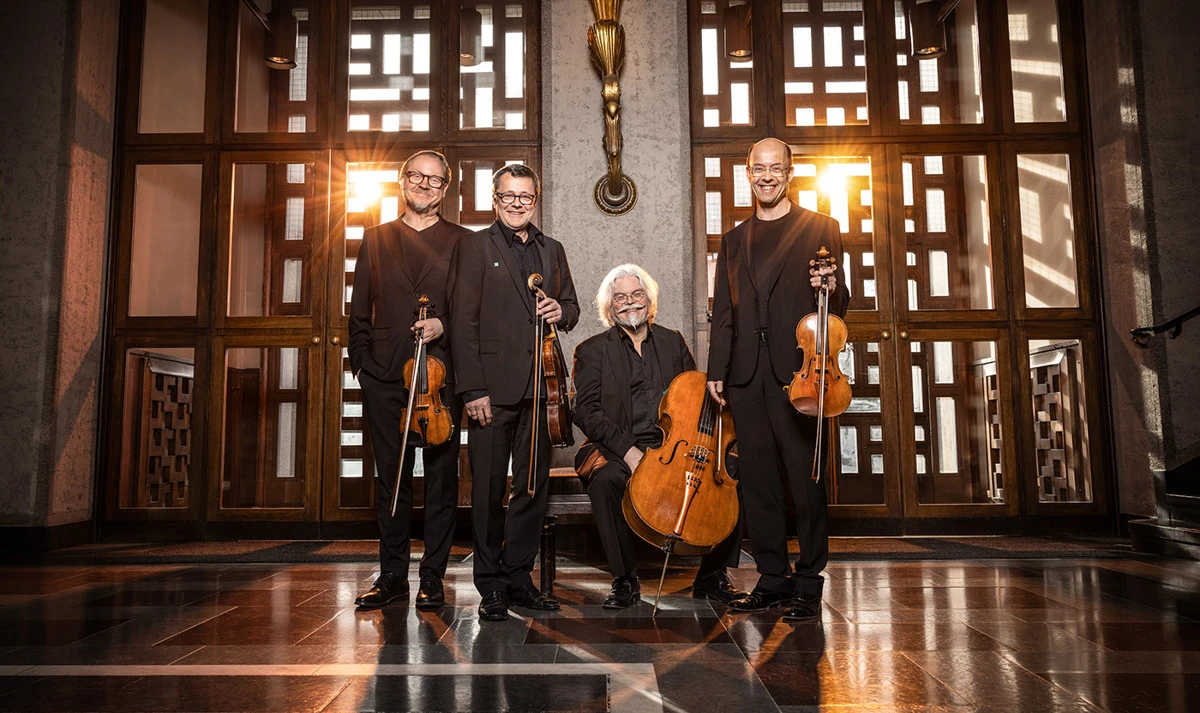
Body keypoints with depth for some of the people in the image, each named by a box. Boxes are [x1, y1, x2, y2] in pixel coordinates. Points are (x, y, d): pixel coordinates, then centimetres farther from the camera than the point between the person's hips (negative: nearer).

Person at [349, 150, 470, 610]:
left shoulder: (463, 242, 8)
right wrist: (361, 363, 5)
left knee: (442, 478, 2)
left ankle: (432, 577, 13)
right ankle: (392, 575, 19)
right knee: (390, 478, 8)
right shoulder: (375, 240, 15)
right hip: (385, 378, 2)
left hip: (442, 377, -2)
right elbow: (359, 312, 13)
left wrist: (444, 326, -14)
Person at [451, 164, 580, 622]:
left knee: (534, 485, 9)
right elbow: (463, 320, -6)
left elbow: (570, 305, 24)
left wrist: (562, 311, -3)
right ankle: (491, 585, 15)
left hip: (539, 387, 5)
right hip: (493, 387, -5)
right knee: (488, 488, 2)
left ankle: (519, 578, 23)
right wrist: (473, 389, -14)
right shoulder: (476, 246, 1)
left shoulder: (552, 250, 17)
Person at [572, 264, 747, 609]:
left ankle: (711, 576, -4)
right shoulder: (592, 350, 8)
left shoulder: (673, 342, 18)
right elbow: (587, 412, -4)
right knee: (605, 481, -36)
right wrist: (626, 449, -19)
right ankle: (625, 580, -18)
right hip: (619, 449, -3)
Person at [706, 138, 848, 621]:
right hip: (746, 376, 4)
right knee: (758, 481, 7)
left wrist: (832, 289, -18)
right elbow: (723, 311, 16)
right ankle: (772, 579, 18)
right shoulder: (734, 240, 19)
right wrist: (716, 369, 8)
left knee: (805, 480, -2)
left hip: (796, 372, -4)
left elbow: (839, 304, 5)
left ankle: (808, 585, 9)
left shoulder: (820, 228, 8)